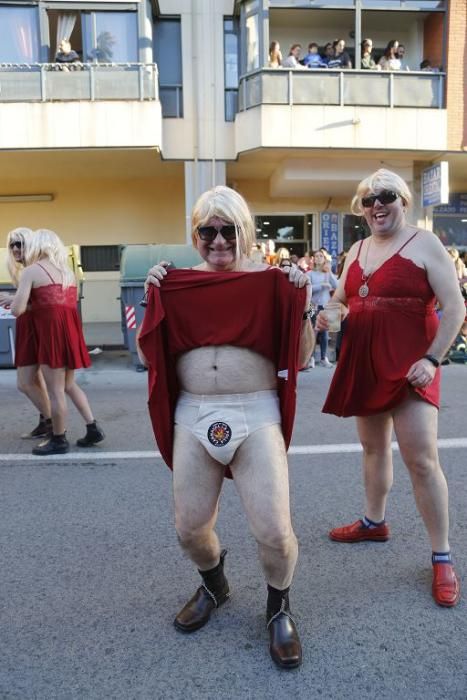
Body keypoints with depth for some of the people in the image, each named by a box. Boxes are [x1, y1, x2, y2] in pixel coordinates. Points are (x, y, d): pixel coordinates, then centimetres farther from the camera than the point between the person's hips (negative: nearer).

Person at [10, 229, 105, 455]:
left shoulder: (31, 270, -3)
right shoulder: (67, 271, 17)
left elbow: (17, 310, -7)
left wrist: (30, 304, 13)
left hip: (51, 332, -7)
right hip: (70, 330, 7)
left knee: (55, 390, 3)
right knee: (69, 385, 20)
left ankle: (58, 440, 14)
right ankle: (93, 428, 19)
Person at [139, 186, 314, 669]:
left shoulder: (271, 282, 1)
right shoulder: (178, 284, 7)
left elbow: (300, 357, 2)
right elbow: (148, 355, 8)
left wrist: (301, 303, -12)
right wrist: (154, 298, -4)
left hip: (257, 415, -2)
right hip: (193, 416, 3)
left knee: (273, 531, -6)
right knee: (189, 528, 11)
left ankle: (279, 607, 28)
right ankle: (214, 585, 45)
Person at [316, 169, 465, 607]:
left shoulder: (424, 244, -5)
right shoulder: (357, 250, 12)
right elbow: (340, 300, 20)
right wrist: (328, 314, -3)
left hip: (409, 366, -6)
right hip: (364, 364, 6)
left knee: (421, 460, -7)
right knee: (373, 447, 18)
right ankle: (374, 522, 38)